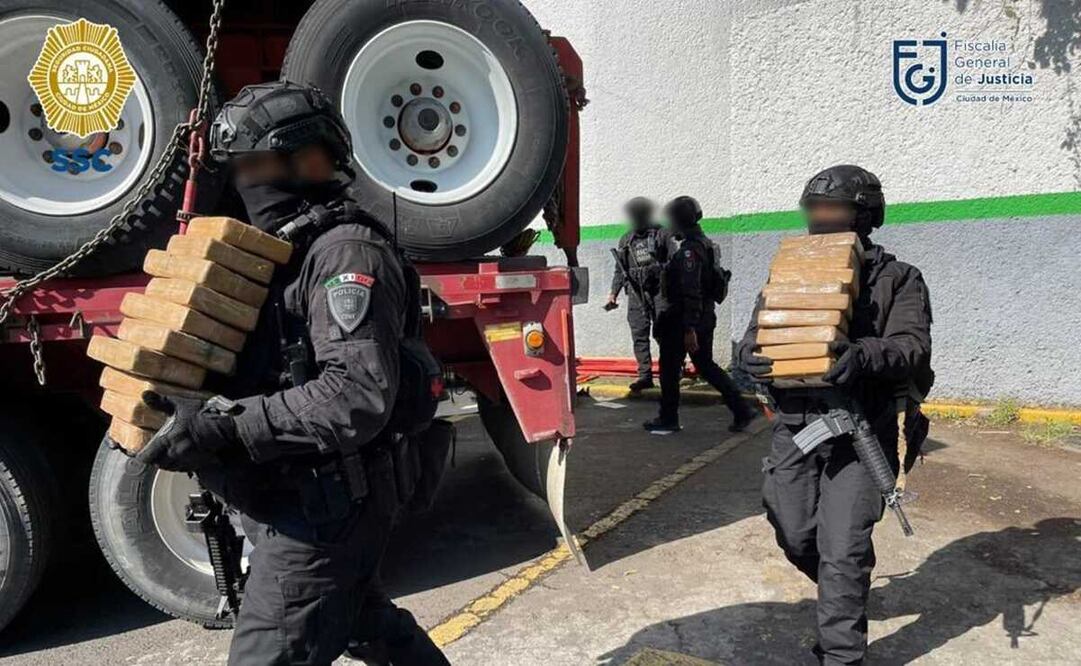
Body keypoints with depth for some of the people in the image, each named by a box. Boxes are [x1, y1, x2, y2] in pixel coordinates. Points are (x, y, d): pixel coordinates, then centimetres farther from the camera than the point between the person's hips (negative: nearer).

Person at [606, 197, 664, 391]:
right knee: (639, 336, 1)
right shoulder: (625, 241, 13)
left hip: (659, 292, -4)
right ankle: (645, 375, 5)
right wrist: (613, 293, 11)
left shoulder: (660, 235, -2)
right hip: (636, 295, 4)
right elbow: (620, 270, 18)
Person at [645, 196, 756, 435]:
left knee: (669, 368, 4)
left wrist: (689, 329, -25)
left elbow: (691, 292, -24)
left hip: (684, 319, -9)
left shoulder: (688, 250, -19)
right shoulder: (705, 244, 12)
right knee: (706, 365, 16)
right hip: (706, 316, 10)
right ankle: (741, 410, 13)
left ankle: (668, 420, 16)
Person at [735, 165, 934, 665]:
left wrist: (864, 356, -36)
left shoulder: (897, 280, 0)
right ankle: (842, 597, 43)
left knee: (843, 550, -5)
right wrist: (749, 355, -18)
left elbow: (913, 347, -14)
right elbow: (757, 336, 7)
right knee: (795, 537, 11)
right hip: (795, 427, 4)